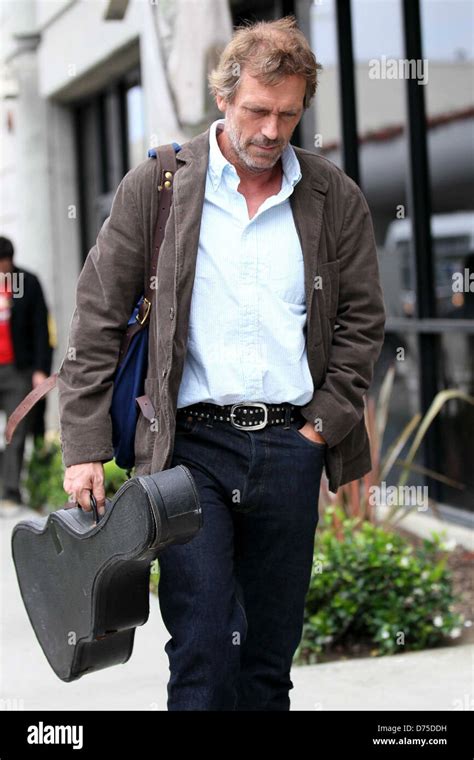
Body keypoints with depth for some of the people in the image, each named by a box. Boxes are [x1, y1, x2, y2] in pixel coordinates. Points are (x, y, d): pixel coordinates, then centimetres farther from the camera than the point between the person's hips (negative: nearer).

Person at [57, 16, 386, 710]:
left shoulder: (336, 199, 7)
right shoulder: (156, 186, 2)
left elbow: (361, 319, 12)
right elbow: (97, 320, 1)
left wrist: (326, 422, 0)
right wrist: (85, 448, -4)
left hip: (291, 447, 2)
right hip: (192, 443, -2)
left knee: (271, 653, 9)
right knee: (202, 646, -7)